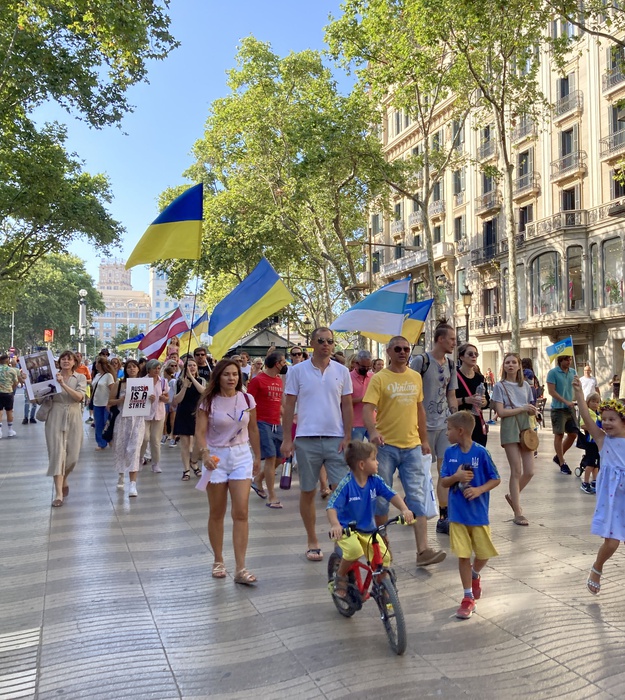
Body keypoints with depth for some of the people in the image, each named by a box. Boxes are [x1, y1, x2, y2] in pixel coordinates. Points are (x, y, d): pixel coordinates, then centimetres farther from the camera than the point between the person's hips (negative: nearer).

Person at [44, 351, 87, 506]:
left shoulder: (80, 378, 5)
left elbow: (79, 397, -13)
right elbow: (44, 398, 9)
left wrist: (63, 384, -23)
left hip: (73, 418, 1)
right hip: (55, 418, -1)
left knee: (72, 455, 5)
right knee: (57, 453, -9)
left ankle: (63, 481, 36)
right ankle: (58, 494, -10)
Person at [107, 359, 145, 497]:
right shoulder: (118, 384, 3)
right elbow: (110, 401, 3)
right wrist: (121, 400, -14)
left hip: (138, 419, -1)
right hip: (122, 418, 1)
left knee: (134, 449, -10)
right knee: (120, 448, 10)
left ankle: (132, 483, -14)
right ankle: (121, 475, 35)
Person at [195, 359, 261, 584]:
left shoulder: (247, 399, 1)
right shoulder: (208, 402, -6)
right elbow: (200, 432, -12)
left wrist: (257, 456, 15)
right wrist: (204, 453, -30)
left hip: (241, 456, 1)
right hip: (216, 457, -1)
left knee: (241, 513, -7)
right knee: (217, 513, 9)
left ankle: (240, 569, -3)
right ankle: (218, 561, 27)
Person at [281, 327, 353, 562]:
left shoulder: (342, 371, 6)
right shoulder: (297, 371, 2)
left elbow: (347, 406, 7)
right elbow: (289, 406, 3)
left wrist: (347, 437, -1)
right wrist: (286, 439, -2)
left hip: (336, 439, 1)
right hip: (306, 439, -1)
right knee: (307, 492, 7)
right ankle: (312, 542, 21)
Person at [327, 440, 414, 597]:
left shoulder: (375, 480, -7)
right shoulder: (346, 484, -21)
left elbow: (392, 495, -10)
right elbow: (331, 506, -26)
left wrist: (404, 509, -29)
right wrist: (335, 525, -44)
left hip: (368, 530, 5)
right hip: (346, 529, -5)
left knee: (384, 556, -11)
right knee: (355, 550, -32)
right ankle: (340, 577, -2)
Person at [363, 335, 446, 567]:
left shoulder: (416, 377, 11)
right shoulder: (379, 379, -5)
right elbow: (367, 408, -14)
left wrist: (424, 440, 18)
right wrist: (373, 431, -32)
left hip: (412, 446, 4)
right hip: (385, 446, -3)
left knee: (417, 498, -1)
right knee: (381, 498, 7)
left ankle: (423, 550, 0)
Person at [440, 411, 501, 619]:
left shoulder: (481, 452, -12)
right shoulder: (450, 452, -2)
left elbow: (496, 479, -5)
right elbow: (444, 482, 2)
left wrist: (479, 490, -21)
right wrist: (456, 477, -18)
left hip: (478, 514, -2)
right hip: (457, 514, 2)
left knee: (484, 554, 9)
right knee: (463, 556, 4)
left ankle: (475, 575, 43)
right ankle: (468, 597, 18)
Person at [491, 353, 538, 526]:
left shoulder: (525, 386, 13)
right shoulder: (500, 386, -1)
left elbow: (530, 409, 16)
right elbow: (501, 412, -9)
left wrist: (533, 411, -7)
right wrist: (523, 408, -12)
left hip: (525, 427, 5)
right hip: (509, 428, -5)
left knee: (529, 471, 0)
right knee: (516, 471, -4)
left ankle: (512, 496, 29)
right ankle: (518, 513, 4)